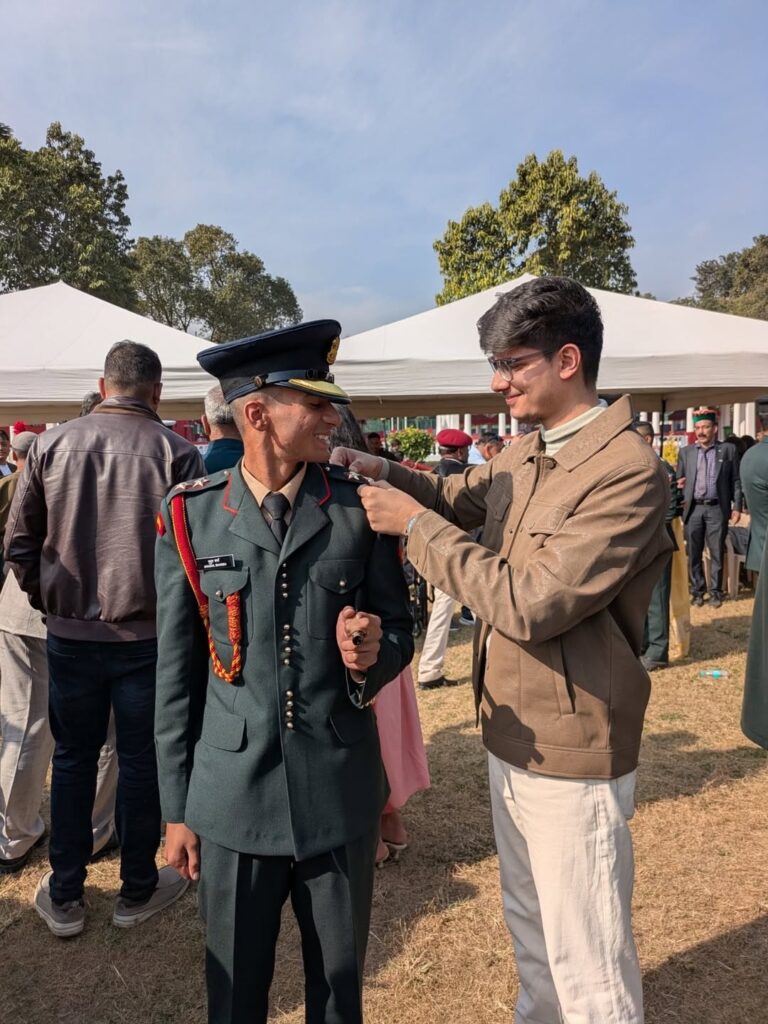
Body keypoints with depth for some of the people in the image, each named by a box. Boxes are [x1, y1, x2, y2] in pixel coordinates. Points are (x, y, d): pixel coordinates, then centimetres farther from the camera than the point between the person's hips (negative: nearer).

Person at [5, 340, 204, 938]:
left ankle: (64, 897, 29)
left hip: (69, 634, 3)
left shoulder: (52, 444, -2)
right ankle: (138, 891, 28)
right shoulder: (175, 451, -10)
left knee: (73, 758, 17)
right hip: (147, 635, -2)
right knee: (141, 761, 12)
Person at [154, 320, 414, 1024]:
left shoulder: (362, 509, -4)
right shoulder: (190, 517, -5)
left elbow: (400, 628, 4)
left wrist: (373, 650, -19)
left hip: (342, 791, 1)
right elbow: (176, 674, 0)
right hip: (232, 797, 0)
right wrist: (177, 808, 3)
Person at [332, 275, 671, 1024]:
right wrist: (380, 474, -4)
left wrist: (415, 525, -21)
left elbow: (532, 605, -29)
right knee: (531, 933, 27)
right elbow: (453, 497, 16)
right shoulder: (523, 455, 5)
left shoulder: (629, 472, -23)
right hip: (509, 739, 8)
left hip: (569, 755, -8)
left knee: (588, 963, 12)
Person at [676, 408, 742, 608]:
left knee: (716, 553, 5)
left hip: (717, 509, -2)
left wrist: (737, 506, -2)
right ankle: (697, 591, 18)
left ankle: (715, 592, 17)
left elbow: (736, 480, 3)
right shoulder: (686, 452, 8)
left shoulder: (728, 450, 3)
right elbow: (679, 480, 11)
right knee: (694, 554, 6)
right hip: (693, 509, 2)